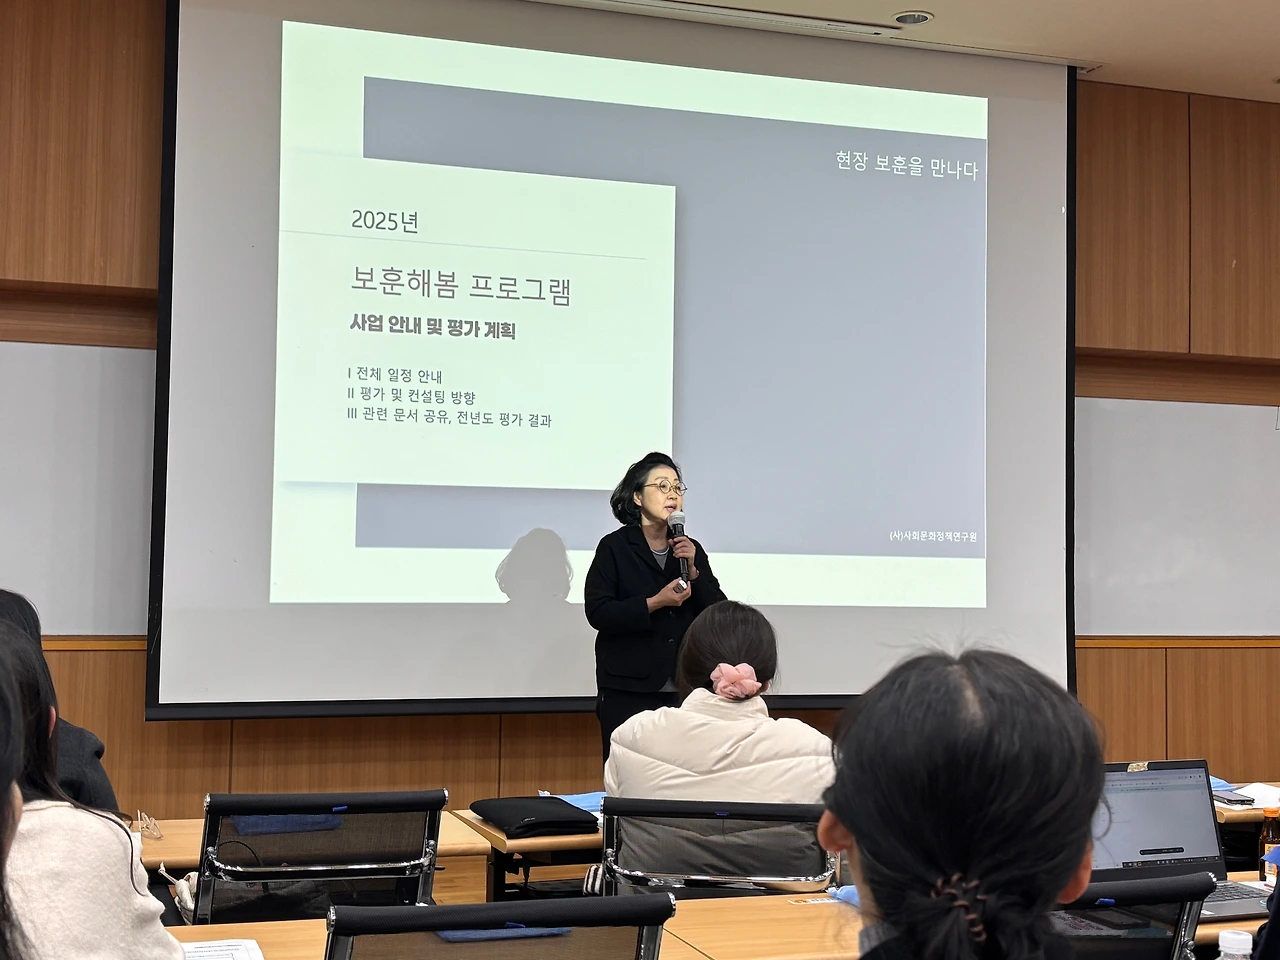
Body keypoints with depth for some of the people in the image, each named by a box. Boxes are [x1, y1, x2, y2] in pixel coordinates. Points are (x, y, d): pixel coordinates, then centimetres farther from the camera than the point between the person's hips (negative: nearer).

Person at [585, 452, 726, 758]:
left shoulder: (691, 550, 13)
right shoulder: (614, 547, 1)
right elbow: (597, 612, -9)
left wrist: (693, 571, -7)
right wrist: (654, 603, -17)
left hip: (683, 688, 4)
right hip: (628, 690, -3)